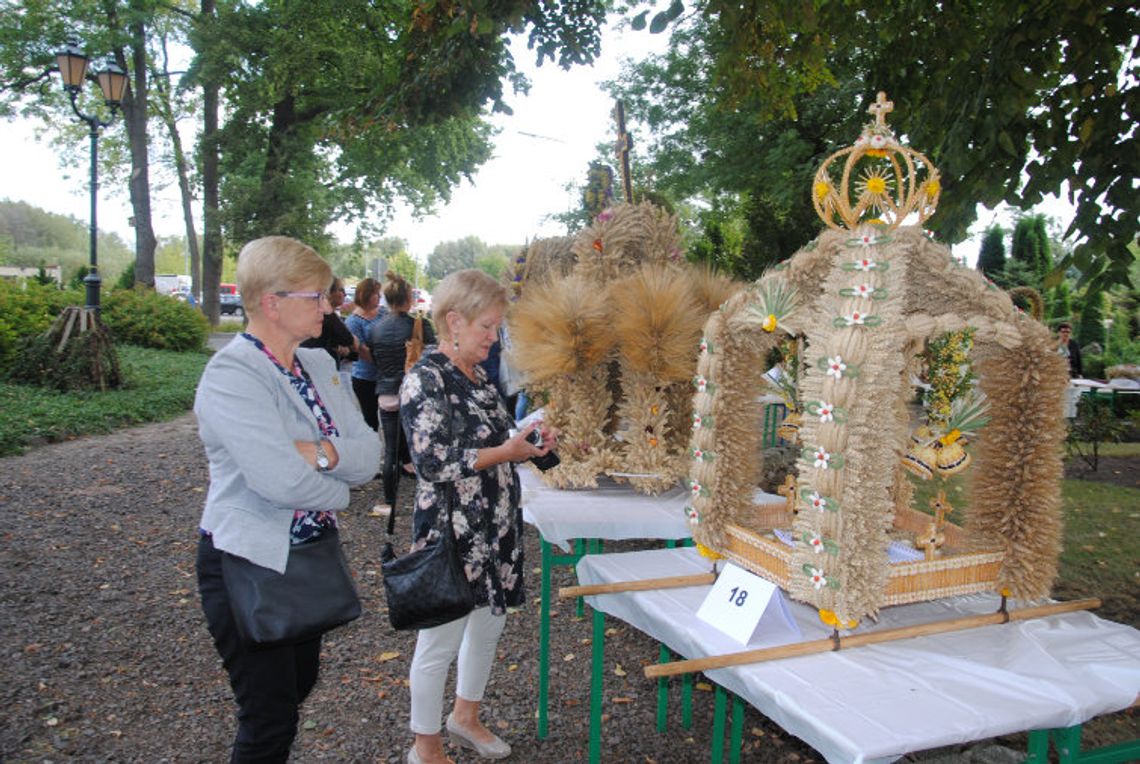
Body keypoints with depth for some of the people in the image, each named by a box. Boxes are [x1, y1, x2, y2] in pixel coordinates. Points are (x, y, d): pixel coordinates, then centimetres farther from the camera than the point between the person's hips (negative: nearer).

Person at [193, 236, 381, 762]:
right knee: (270, 720, 4)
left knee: (299, 683, 23)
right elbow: (280, 479, -30)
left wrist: (323, 453, -24)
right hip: (250, 563, -7)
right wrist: (338, 486, -12)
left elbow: (369, 455, -4)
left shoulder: (320, 365, 3)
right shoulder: (230, 376, -20)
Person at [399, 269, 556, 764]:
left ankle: (465, 716, 45)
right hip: (452, 532, -9)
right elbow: (434, 462, -23)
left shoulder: (477, 376, 9)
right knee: (441, 641, 7)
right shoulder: (425, 380, -17)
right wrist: (508, 451, -20)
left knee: (489, 624, 22)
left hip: (495, 528, 9)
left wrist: (529, 439, 1)